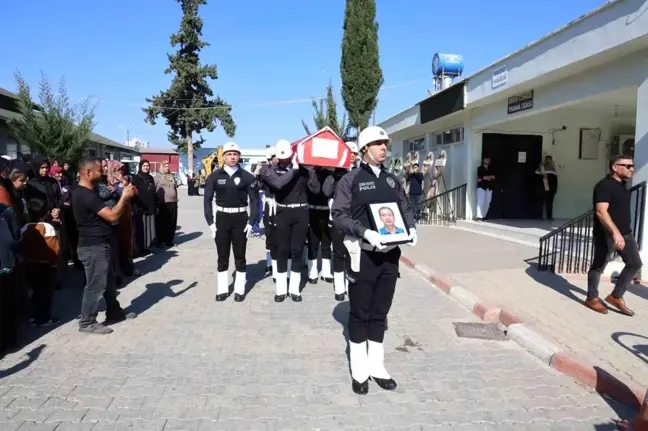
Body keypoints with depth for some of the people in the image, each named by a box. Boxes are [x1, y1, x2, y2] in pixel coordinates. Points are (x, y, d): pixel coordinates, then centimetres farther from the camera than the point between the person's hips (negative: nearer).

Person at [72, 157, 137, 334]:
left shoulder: (84, 192, 11)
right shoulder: (86, 195, -23)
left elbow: (106, 211, 16)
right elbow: (112, 216, -27)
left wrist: (125, 196, 7)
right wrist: (124, 197, -15)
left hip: (99, 245, 11)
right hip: (94, 247, -11)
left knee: (109, 281, 20)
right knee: (96, 285, 0)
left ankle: (114, 312, 33)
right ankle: (87, 322, 12)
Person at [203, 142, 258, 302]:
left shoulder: (247, 176, -2)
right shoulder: (215, 176, 0)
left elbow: (253, 200, 0)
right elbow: (207, 199, 2)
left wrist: (251, 222, -7)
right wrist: (210, 221, -5)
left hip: (240, 218, -1)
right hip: (222, 218, 1)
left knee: (240, 256, 6)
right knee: (222, 256, 8)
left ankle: (239, 289, 17)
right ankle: (223, 289, 18)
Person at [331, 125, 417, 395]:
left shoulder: (391, 180, 12)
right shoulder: (351, 180, -5)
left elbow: (405, 208, 18)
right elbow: (339, 215, -12)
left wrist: (411, 228, -3)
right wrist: (365, 232, -25)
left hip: (389, 254, 5)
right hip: (363, 254, -5)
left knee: (380, 312, 14)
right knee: (360, 314, 6)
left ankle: (377, 367, 27)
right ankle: (360, 371, 20)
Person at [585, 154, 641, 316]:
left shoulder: (622, 185, 13)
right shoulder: (604, 185, -16)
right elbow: (601, 212, -27)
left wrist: (623, 232, 24)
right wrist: (615, 232, -35)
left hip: (625, 233, 9)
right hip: (607, 234, -9)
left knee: (635, 263, 9)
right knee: (599, 266, 2)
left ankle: (616, 296, 19)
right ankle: (592, 298, 16)